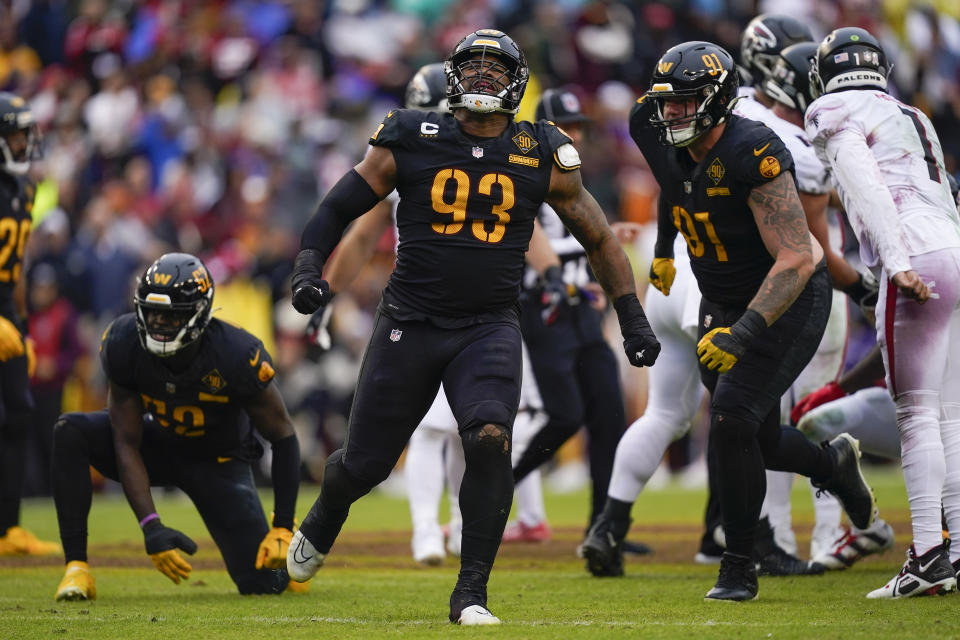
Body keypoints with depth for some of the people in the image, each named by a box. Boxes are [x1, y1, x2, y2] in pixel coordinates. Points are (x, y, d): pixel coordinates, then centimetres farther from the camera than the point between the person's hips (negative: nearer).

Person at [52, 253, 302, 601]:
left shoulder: (236, 356, -33)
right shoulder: (124, 344, -27)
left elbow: (283, 437, -19)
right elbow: (127, 443, -20)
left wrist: (283, 529, -22)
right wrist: (150, 527, -31)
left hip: (218, 461, -2)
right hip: (157, 444, 2)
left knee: (263, 583, -10)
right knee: (70, 431, -26)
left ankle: (285, 533, 29)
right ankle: (76, 567, -22)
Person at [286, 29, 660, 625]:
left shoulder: (542, 156, 1)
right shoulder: (411, 141, -3)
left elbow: (599, 238, 12)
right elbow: (341, 207, 6)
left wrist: (633, 320, 10)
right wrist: (309, 268, -11)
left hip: (491, 327, 0)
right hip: (410, 323, 0)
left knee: (490, 441, -25)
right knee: (365, 463, 6)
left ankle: (471, 594, -14)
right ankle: (324, 521, 44)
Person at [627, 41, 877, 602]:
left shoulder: (753, 155, -30)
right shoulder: (664, 140, -8)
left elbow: (796, 260, -30)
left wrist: (744, 333, -36)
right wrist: (664, 248, 33)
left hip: (788, 301, -7)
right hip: (724, 303, 7)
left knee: (733, 420, -19)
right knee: (757, 443, 12)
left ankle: (739, 568, -4)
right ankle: (834, 464, 45)